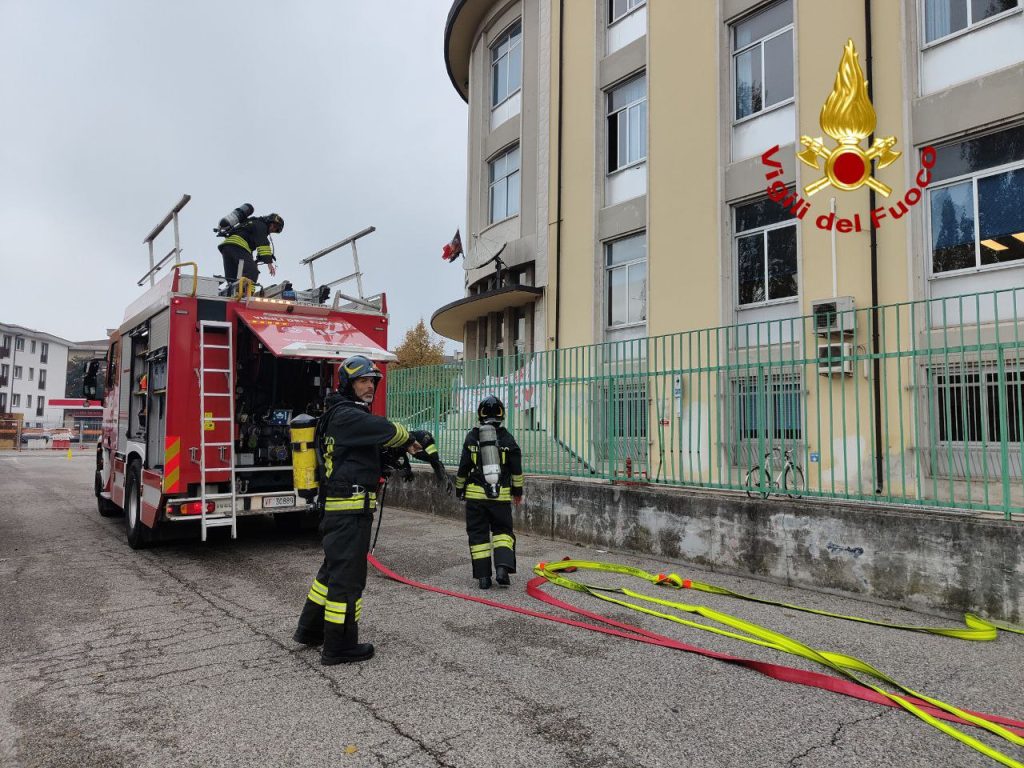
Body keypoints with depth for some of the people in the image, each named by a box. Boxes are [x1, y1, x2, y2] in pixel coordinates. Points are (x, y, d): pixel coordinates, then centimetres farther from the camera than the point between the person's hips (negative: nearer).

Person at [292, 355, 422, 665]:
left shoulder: (349, 415, 17)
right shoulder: (346, 415, -16)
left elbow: (371, 444, 19)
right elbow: (388, 430, -19)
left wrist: (401, 448, 4)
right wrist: (409, 439, 1)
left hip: (339, 509, 11)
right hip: (350, 509, -11)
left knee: (334, 568, 21)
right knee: (347, 575, -2)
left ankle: (310, 629, 34)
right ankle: (339, 647, 8)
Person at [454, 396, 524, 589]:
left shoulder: (472, 437, 0)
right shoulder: (507, 438, 1)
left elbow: (463, 468, 3)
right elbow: (516, 468, 4)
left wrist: (459, 489, 15)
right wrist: (517, 490, 15)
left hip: (475, 494, 0)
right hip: (501, 495, 0)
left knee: (478, 534, 8)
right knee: (502, 530, 14)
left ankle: (483, 576, 7)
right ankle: (502, 568, -6)